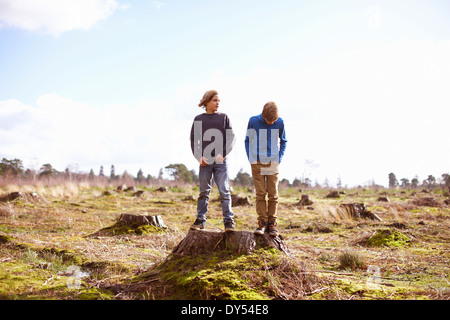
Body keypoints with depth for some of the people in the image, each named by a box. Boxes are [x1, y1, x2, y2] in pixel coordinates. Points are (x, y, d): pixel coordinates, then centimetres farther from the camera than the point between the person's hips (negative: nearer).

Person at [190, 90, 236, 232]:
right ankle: (200, 220, 14)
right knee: (204, 192, 6)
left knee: (224, 191, -4)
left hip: (221, 161, -1)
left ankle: (228, 221, -1)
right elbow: (194, 140, 9)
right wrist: (199, 157, -5)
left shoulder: (224, 117, 8)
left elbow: (231, 138, 4)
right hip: (205, 162, 1)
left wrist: (223, 154, -9)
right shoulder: (199, 119, 8)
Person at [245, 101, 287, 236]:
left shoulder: (280, 123, -2)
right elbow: (248, 141, 6)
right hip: (257, 163, -1)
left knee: (273, 194, 1)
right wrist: (251, 160, -2)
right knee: (260, 194, -2)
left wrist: (279, 159, -1)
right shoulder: (253, 121, -4)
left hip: (273, 164, 1)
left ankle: (272, 224, 8)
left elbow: (283, 142, 10)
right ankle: (262, 223, 5)